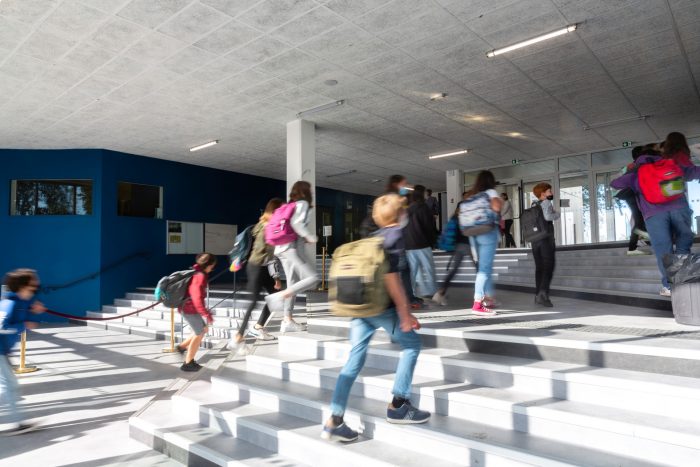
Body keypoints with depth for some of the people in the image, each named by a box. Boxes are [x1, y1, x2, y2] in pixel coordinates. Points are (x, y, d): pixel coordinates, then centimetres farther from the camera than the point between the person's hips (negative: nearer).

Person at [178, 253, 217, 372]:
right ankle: (188, 364, 16)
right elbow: (198, 299, -30)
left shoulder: (197, 272, 6)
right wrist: (207, 314, -25)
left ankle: (182, 346, 33)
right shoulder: (200, 277, -24)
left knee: (204, 329, 21)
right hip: (190, 309, -9)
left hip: (189, 307, 9)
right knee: (199, 334, 5)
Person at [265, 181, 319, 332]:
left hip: (282, 248, 9)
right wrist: (310, 237, -11)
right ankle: (280, 296, -18)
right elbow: (296, 223, -20)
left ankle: (288, 321, 13)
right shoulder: (302, 203, -3)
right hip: (294, 248, -9)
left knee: (293, 284, 12)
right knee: (312, 278, -8)